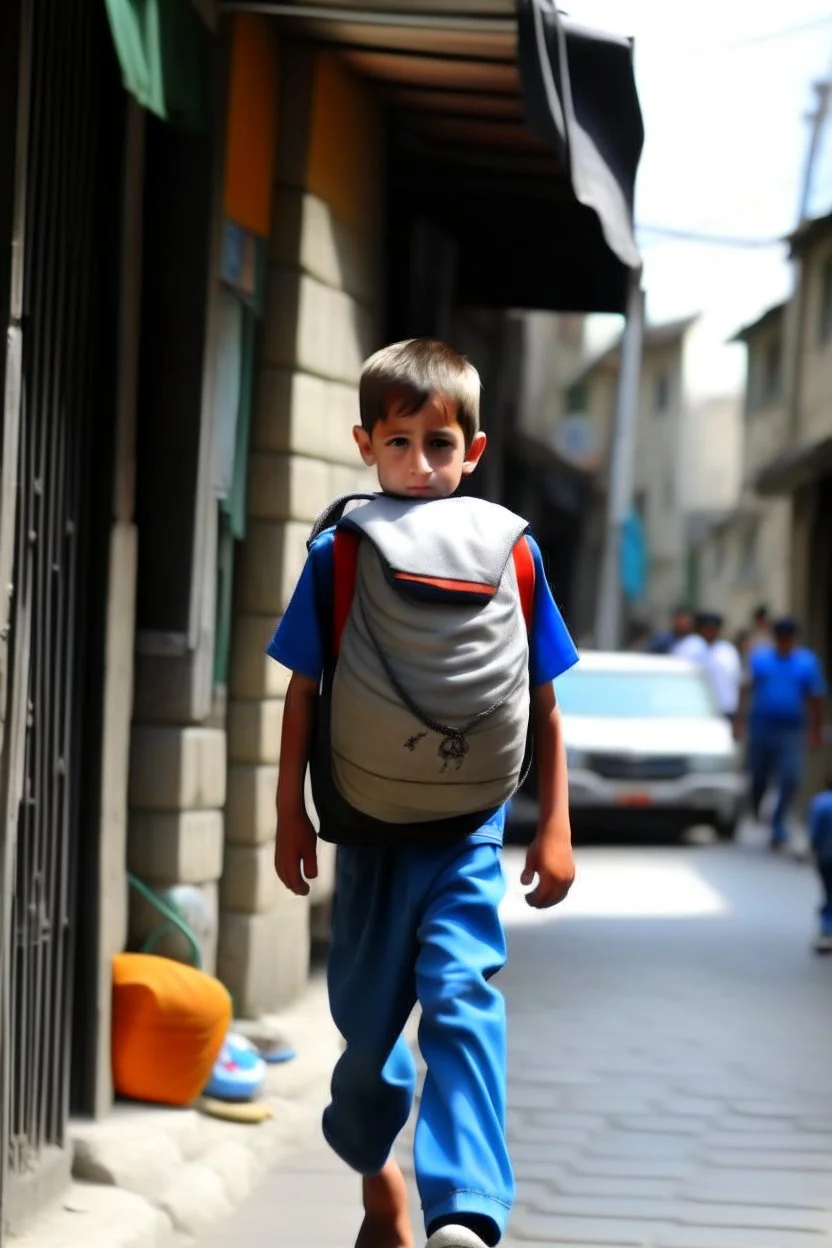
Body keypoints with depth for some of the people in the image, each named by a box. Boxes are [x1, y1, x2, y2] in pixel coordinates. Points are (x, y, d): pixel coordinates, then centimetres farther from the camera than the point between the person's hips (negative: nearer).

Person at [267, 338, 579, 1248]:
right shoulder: (341, 551, -2)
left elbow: (543, 702, 5)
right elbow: (304, 693, 4)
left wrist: (555, 828, 5)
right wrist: (290, 816, 2)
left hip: (466, 831, -1)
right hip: (368, 828, 1)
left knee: (462, 997, -18)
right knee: (366, 1014, 12)